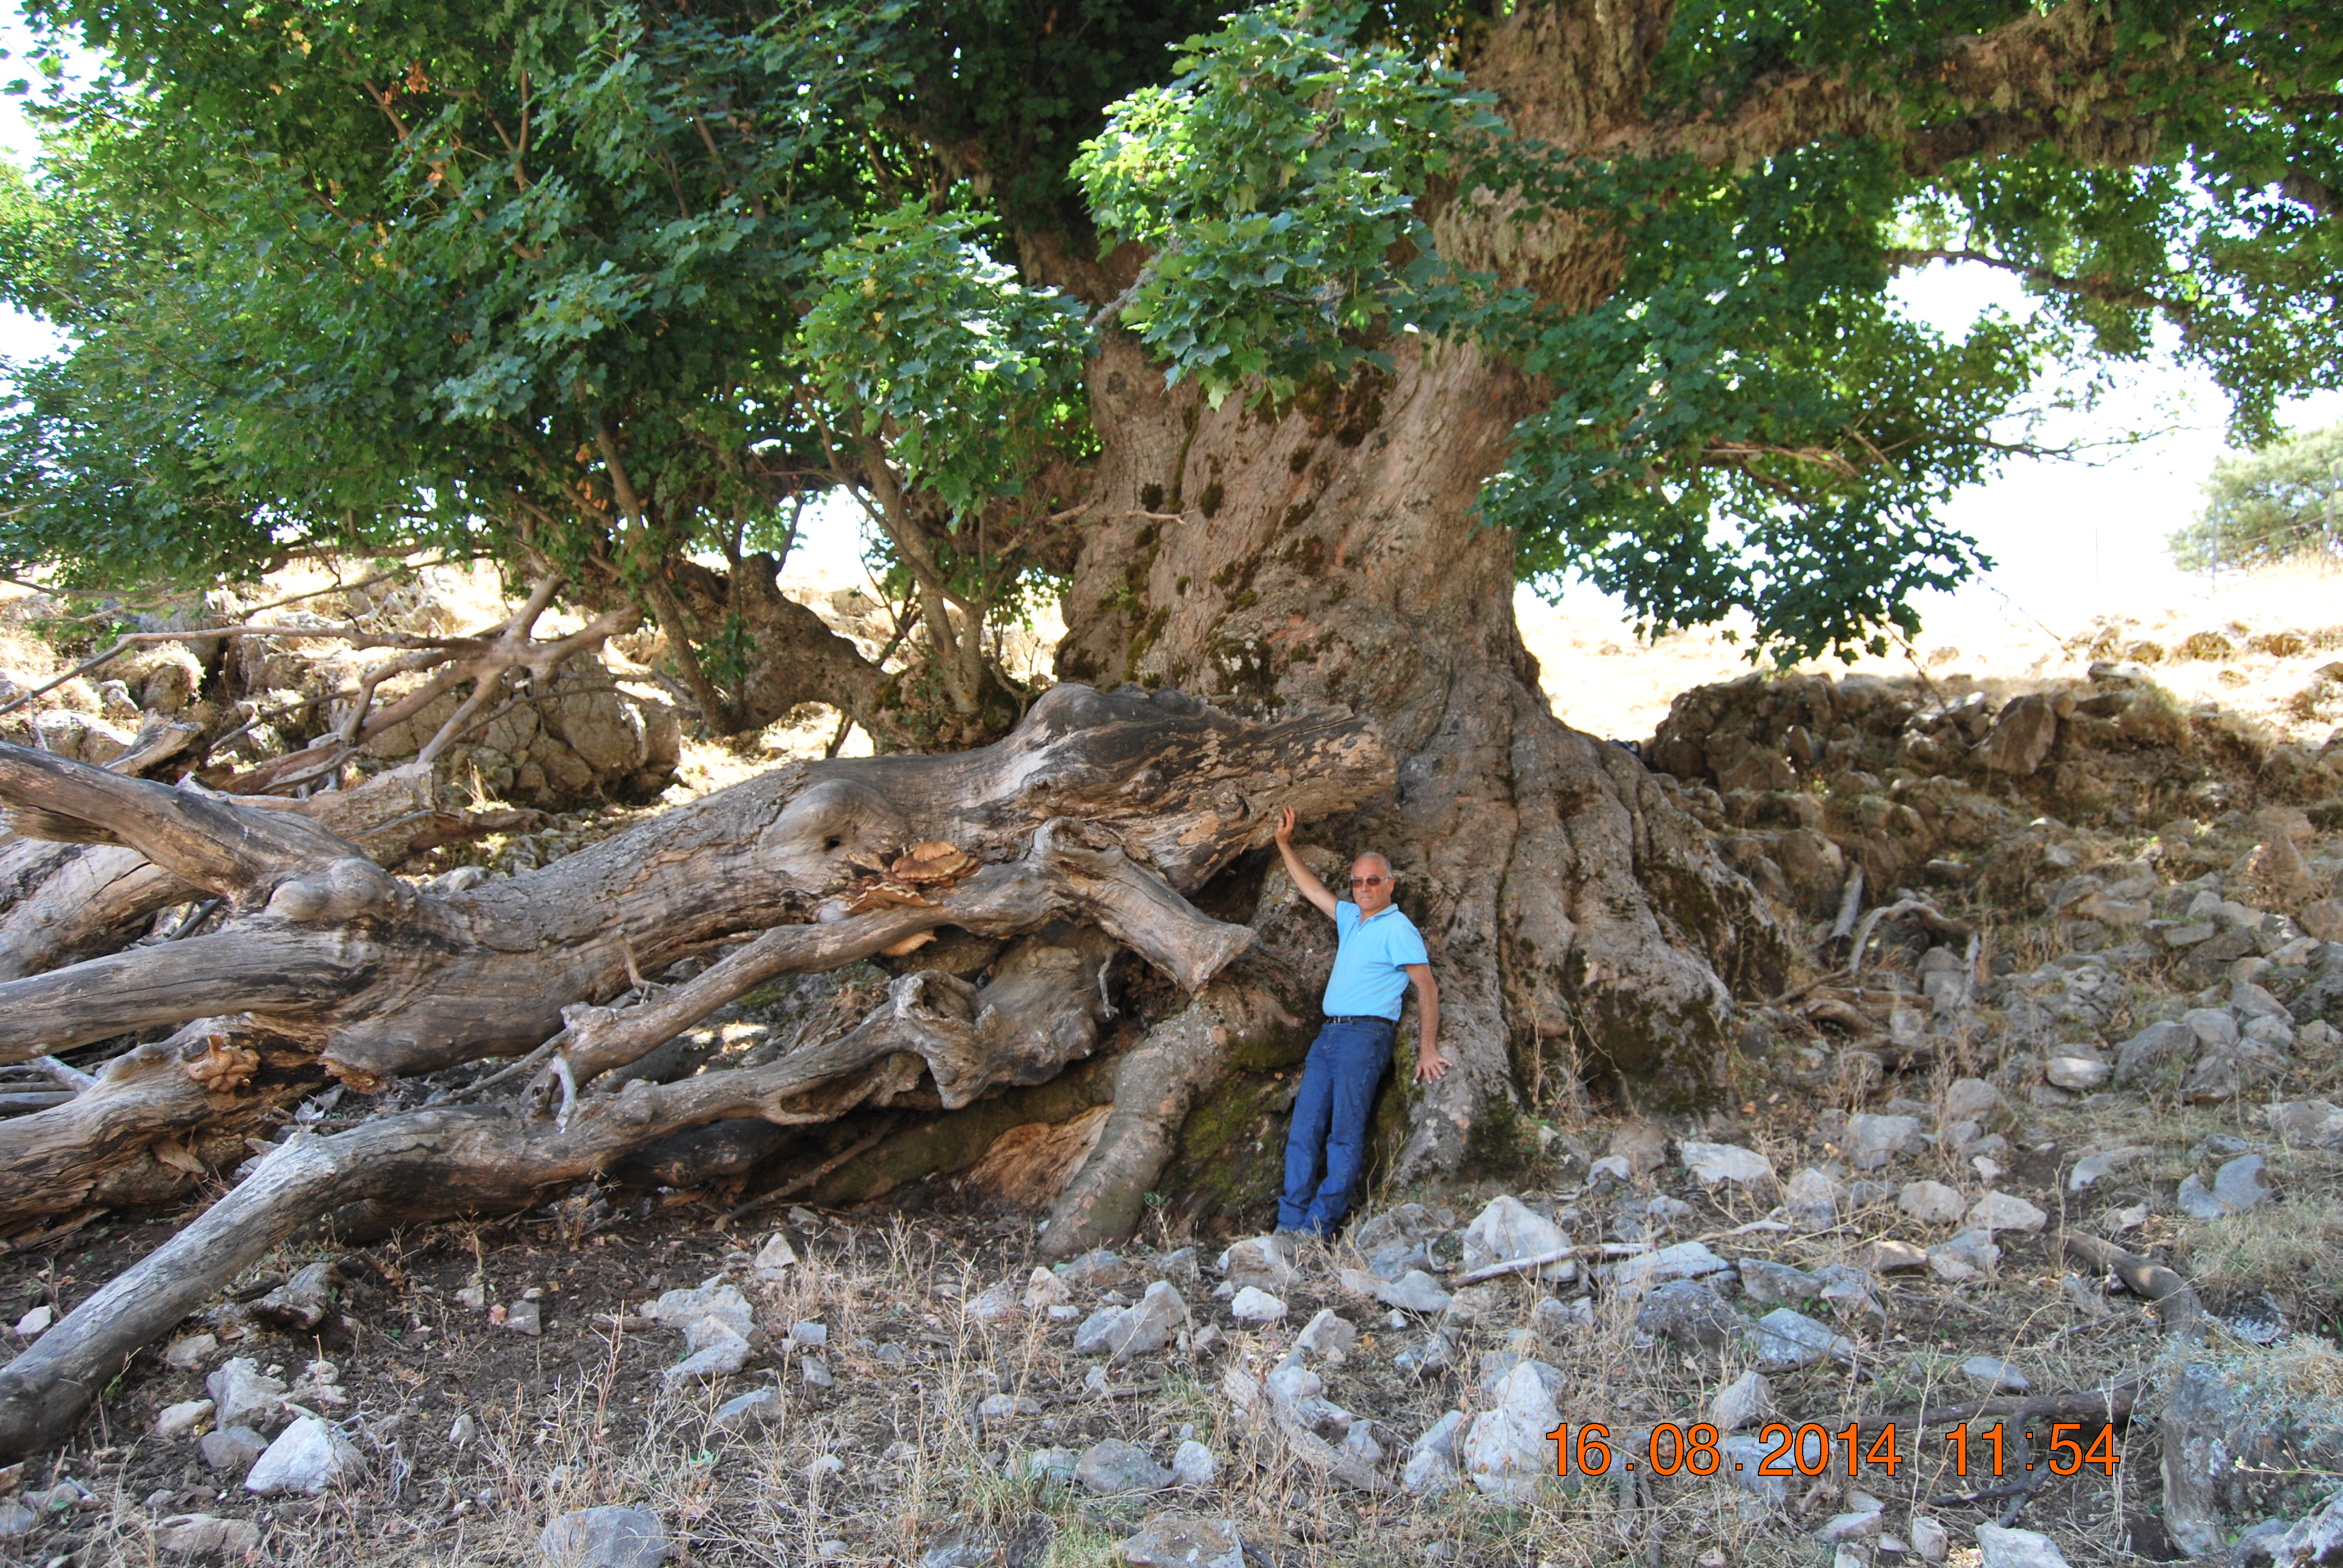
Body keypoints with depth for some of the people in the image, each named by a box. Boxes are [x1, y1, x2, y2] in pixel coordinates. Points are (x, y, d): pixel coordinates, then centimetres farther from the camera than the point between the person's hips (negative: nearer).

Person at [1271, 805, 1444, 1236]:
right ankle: (1289, 1225, -4)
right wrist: (1284, 844, 31)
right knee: (1304, 1131, -1)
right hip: (1328, 1035, 8)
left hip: (1365, 1035, -8)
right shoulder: (1350, 917, 20)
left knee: (1346, 1132, -12)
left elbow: (1427, 987, -7)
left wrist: (1428, 1048, -13)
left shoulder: (1398, 929, -2)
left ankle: (1318, 1226, -16)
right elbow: (1312, 888, 33)